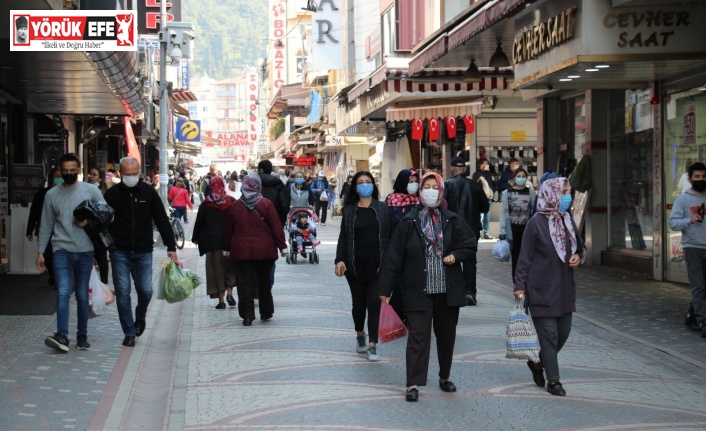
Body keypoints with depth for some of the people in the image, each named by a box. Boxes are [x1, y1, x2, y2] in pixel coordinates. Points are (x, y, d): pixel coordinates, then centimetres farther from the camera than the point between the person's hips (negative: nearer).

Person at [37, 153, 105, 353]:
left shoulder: (91, 191, 3)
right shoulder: (52, 194, 8)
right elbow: (46, 224, 12)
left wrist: (89, 220, -12)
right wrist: (40, 251, 9)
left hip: (85, 250, 0)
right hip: (62, 250, 0)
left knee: (82, 295, 7)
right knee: (63, 293, -14)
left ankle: (82, 336, 16)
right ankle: (62, 336, -21)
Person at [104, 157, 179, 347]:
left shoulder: (149, 192, 1)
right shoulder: (112, 194, -1)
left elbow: (162, 221, 4)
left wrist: (171, 247, -1)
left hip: (143, 252, 1)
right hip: (119, 252, -1)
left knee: (146, 290, 1)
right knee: (122, 292, -2)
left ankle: (140, 317, 32)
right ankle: (129, 333, 7)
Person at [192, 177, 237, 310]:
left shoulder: (206, 204, -2)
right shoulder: (232, 202, 0)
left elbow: (199, 223, 3)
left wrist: (196, 238, 16)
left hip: (212, 241, -1)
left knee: (216, 269, 3)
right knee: (230, 267, 15)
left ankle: (221, 300, 0)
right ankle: (229, 292, -3)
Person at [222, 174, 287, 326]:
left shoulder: (235, 206, 1)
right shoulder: (266, 204, -5)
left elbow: (228, 230, 8)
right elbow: (276, 227, -5)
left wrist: (227, 248, 19)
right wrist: (282, 246, 2)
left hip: (241, 250, 0)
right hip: (264, 250, 0)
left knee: (244, 282, 2)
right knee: (264, 281, 12)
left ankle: (247, 315, -4)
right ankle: (266, 312, 19)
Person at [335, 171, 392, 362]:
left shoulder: (383, 209, 4)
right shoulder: (349, 210, 6)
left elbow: (391, 235, 4)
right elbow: (343, 237, 5)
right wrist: (339, 260, -7)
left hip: (377, 265, -1)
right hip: (355, 265, 1)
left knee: (374, 304, -6)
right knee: (359, 303, 10)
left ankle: (372, 345, -3)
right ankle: (360, 335, 35)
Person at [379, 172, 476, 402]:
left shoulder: (453, 221, 4)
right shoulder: (409, 222, -2)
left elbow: (471, 244, 13)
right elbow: (394, 256, -2)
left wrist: (456, 255, -8)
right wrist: (385, 289, -5)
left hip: (448, 289, 3)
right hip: (418, 289, -3)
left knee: (447, 334, 12)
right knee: (418, 335, -6)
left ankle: (445, 377, 29)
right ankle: (413, 384, -4)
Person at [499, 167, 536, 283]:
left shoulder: (531, 192, 5)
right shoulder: (507, 193, 2)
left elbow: (534, 210, 2)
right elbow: (504, 213, 0)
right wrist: (502, 231, -5)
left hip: (527, 228, 0)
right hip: (513, 229, 0)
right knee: (515, 256, 4)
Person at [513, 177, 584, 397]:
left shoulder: (567, 220, 7)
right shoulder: (536, 223, -11)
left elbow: (579, 246, 20)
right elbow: (525, 257, -9)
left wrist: (578, 256, -2)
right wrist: (519, 285, -12)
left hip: (564, 288, 7)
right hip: (542, 289, -6)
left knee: (563, 332, 11)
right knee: (549, 335, -1)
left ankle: (537, 362, 34)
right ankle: (553, 380, 10)